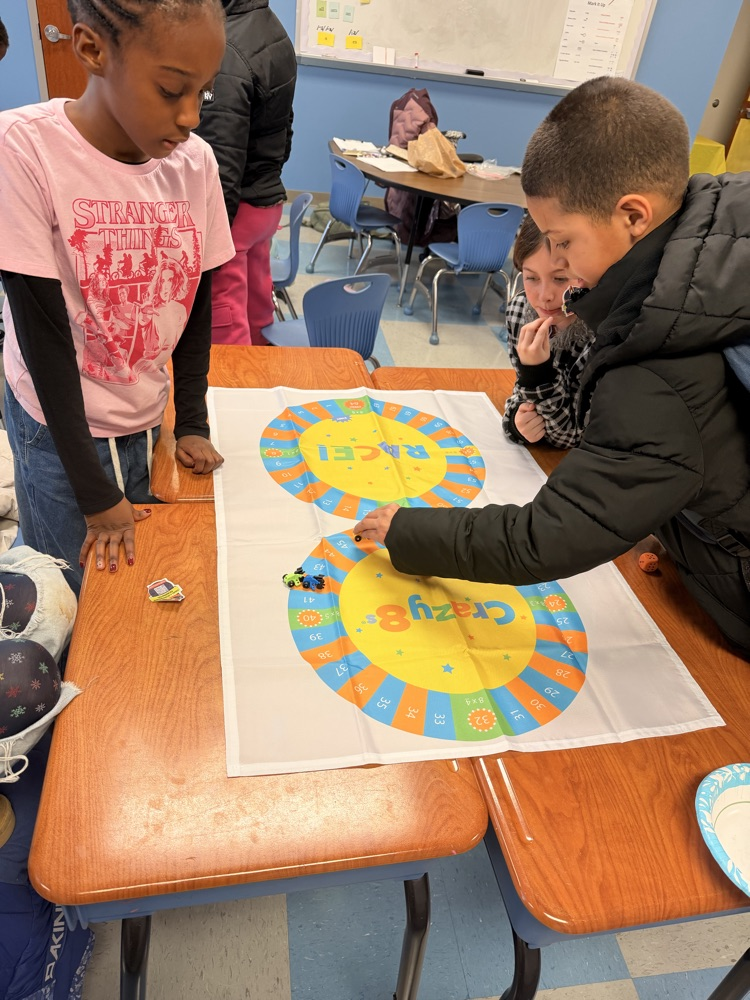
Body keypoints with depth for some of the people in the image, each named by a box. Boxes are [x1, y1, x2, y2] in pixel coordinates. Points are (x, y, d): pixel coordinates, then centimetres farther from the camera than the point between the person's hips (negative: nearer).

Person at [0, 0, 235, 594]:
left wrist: (192, 423, 1)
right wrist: (95, 492, -16)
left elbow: (197, 303, 4)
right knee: (80, 598, 10)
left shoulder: (196, 160, -6)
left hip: (148, 420, 4)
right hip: (62, 428, -3)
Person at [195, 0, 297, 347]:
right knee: (257, 310, 22)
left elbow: (221, 166, -25)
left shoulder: (225, 51, -21)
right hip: (269, 199, 10)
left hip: (234, 206, -10)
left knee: (226, 328, 0)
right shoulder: (276, 34, 8)